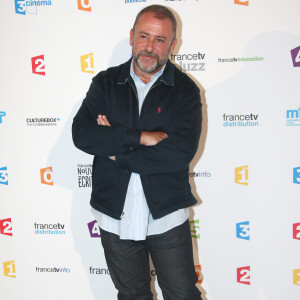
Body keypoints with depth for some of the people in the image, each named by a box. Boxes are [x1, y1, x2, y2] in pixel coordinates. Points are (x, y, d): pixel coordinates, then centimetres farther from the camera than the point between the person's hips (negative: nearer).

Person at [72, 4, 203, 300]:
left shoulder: (185, 90, -5)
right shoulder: (105, 83, 2)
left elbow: (180, 152, -19)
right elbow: (81, 133, -13)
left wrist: (115, 149, -16)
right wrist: (140, 137, -21)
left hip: (167, 216, -2)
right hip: (115, 217, 3)